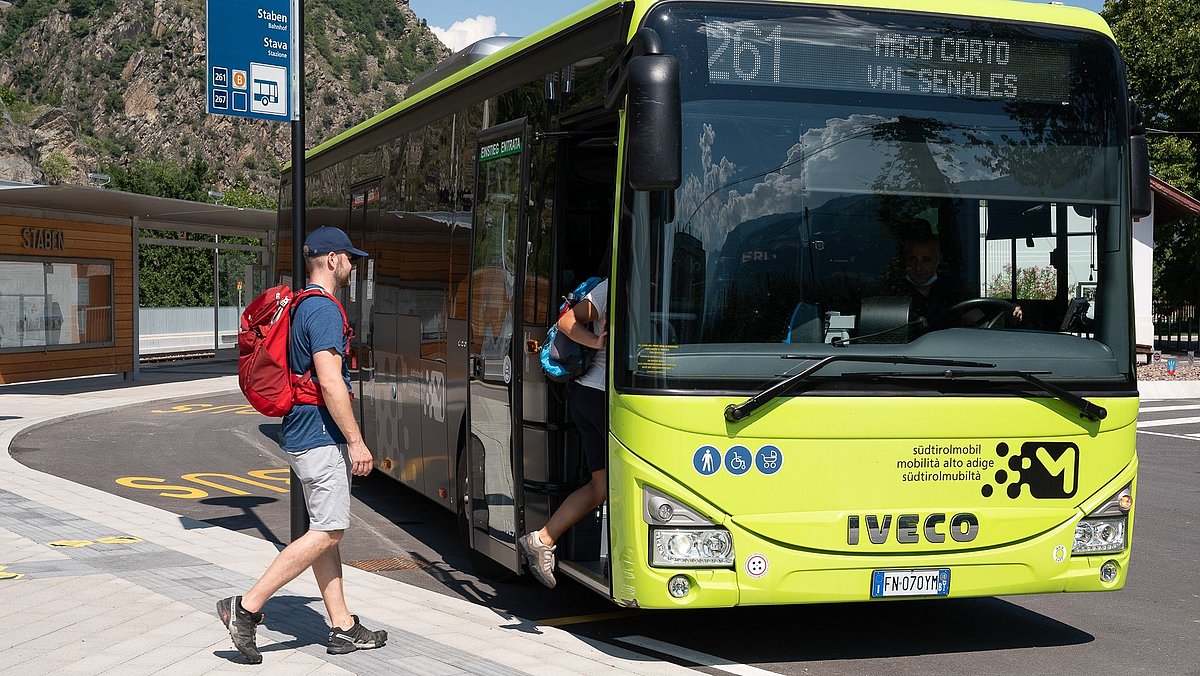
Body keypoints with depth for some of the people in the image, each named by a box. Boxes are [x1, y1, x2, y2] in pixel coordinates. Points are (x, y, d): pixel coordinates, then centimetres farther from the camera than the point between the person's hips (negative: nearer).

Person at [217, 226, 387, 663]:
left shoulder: (303, 307, 16)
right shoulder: (324, 309, -15)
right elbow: (330, 382, -22)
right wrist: (356, 441, -19)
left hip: (303, 435, 10)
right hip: (322, 437, -10)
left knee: (326, 530, 11)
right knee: (328, 531, -7)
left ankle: (342, 627, 16)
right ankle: (246, 607, -8)